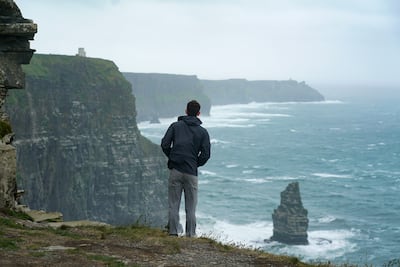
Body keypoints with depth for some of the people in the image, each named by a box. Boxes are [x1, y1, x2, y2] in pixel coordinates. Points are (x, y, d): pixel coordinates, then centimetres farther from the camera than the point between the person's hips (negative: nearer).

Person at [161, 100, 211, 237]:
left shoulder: (175, 126, 4)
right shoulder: (203, 132, 4)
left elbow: (164, 145, -3)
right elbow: (205, 154, -2)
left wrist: (172, 157, 13)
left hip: (175, 170, 0)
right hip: (191, 172, 0)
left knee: (173, 205, 5)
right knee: (191, 207, 5)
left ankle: (173, 233, 4)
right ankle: (191, 235, 4)